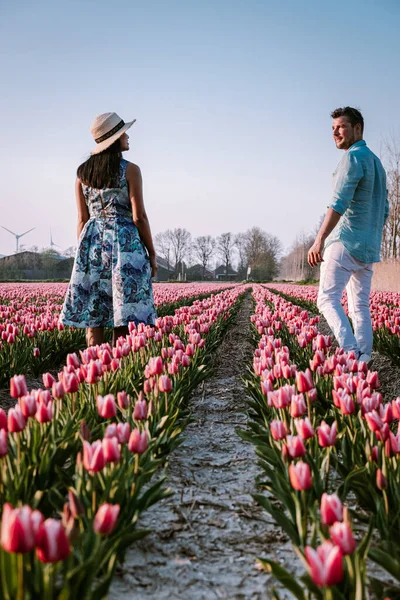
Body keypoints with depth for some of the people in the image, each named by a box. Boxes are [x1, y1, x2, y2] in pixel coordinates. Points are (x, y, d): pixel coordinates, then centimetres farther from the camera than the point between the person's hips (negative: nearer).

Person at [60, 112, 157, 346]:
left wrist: (84, 252, 16)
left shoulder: (83, 173, 10)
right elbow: (139, 217, -8)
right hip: (125, 242, -5)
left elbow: (82, 219, 10)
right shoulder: (130, 170, -5)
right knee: (124, 318, -2)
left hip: (93, 242, 5)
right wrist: (152, 254, -1)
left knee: (92, 318, 5)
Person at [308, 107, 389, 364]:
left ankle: (350, 351, -23)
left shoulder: (353, 157, -8)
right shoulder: (376, 162, 21)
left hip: (346, 242, -9)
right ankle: (363, 360, 5)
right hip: (368, 248, 9)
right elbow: (383, 210, 23)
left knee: (328, 298, -9)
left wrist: (319, 241, -26)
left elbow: (340, 203, -20)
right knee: (360, 306, 7)